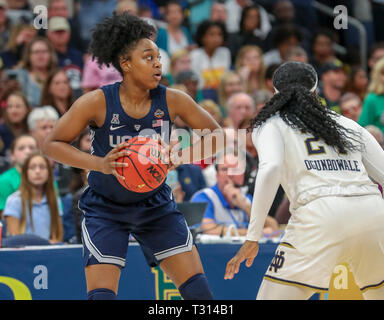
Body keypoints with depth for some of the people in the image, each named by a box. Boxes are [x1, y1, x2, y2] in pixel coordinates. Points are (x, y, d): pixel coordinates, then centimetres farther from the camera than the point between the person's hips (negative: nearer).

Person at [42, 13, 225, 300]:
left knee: (198, 290, -3)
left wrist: (182, 157, -23)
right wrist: (99, 164, -28)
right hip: (105, 209, -3)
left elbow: (216, 135, -4)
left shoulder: (172, 101, -13)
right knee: (102, 296, -13)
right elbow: (52, 144, -13)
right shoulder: (98, 103, -20)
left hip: (156, 205, 3)